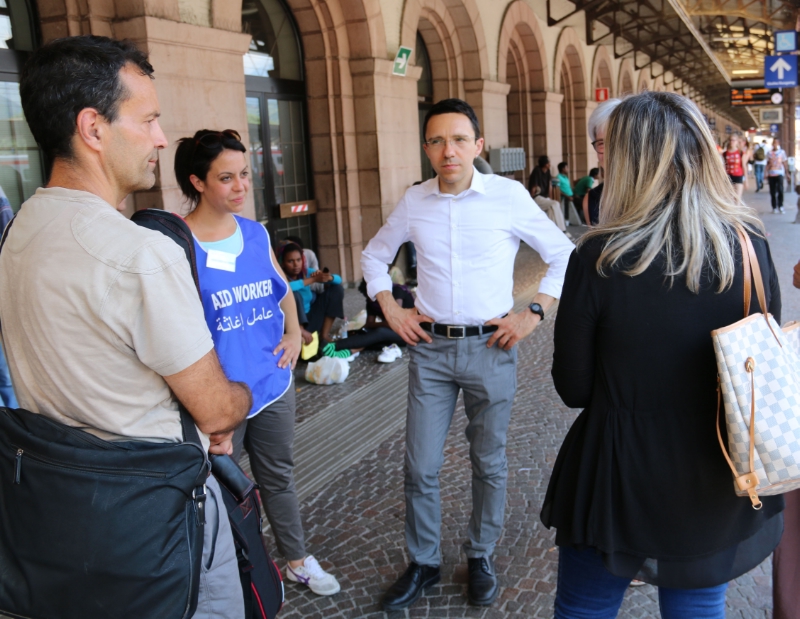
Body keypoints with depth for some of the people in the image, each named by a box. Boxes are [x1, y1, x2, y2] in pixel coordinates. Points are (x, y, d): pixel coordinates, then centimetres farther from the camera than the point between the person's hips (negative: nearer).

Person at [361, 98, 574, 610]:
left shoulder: (509, 196, -7)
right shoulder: (414, 202, 2)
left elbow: (564, 255, 0)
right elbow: (374, 255, 17)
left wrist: (534, 313, -6)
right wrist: (390, 309, 6)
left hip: (491, 346, -2)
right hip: (430, 347, 2)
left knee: (489, 463, 12)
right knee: (421, 466, 7)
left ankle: (481, 558, 33)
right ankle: (423, 563, 28)